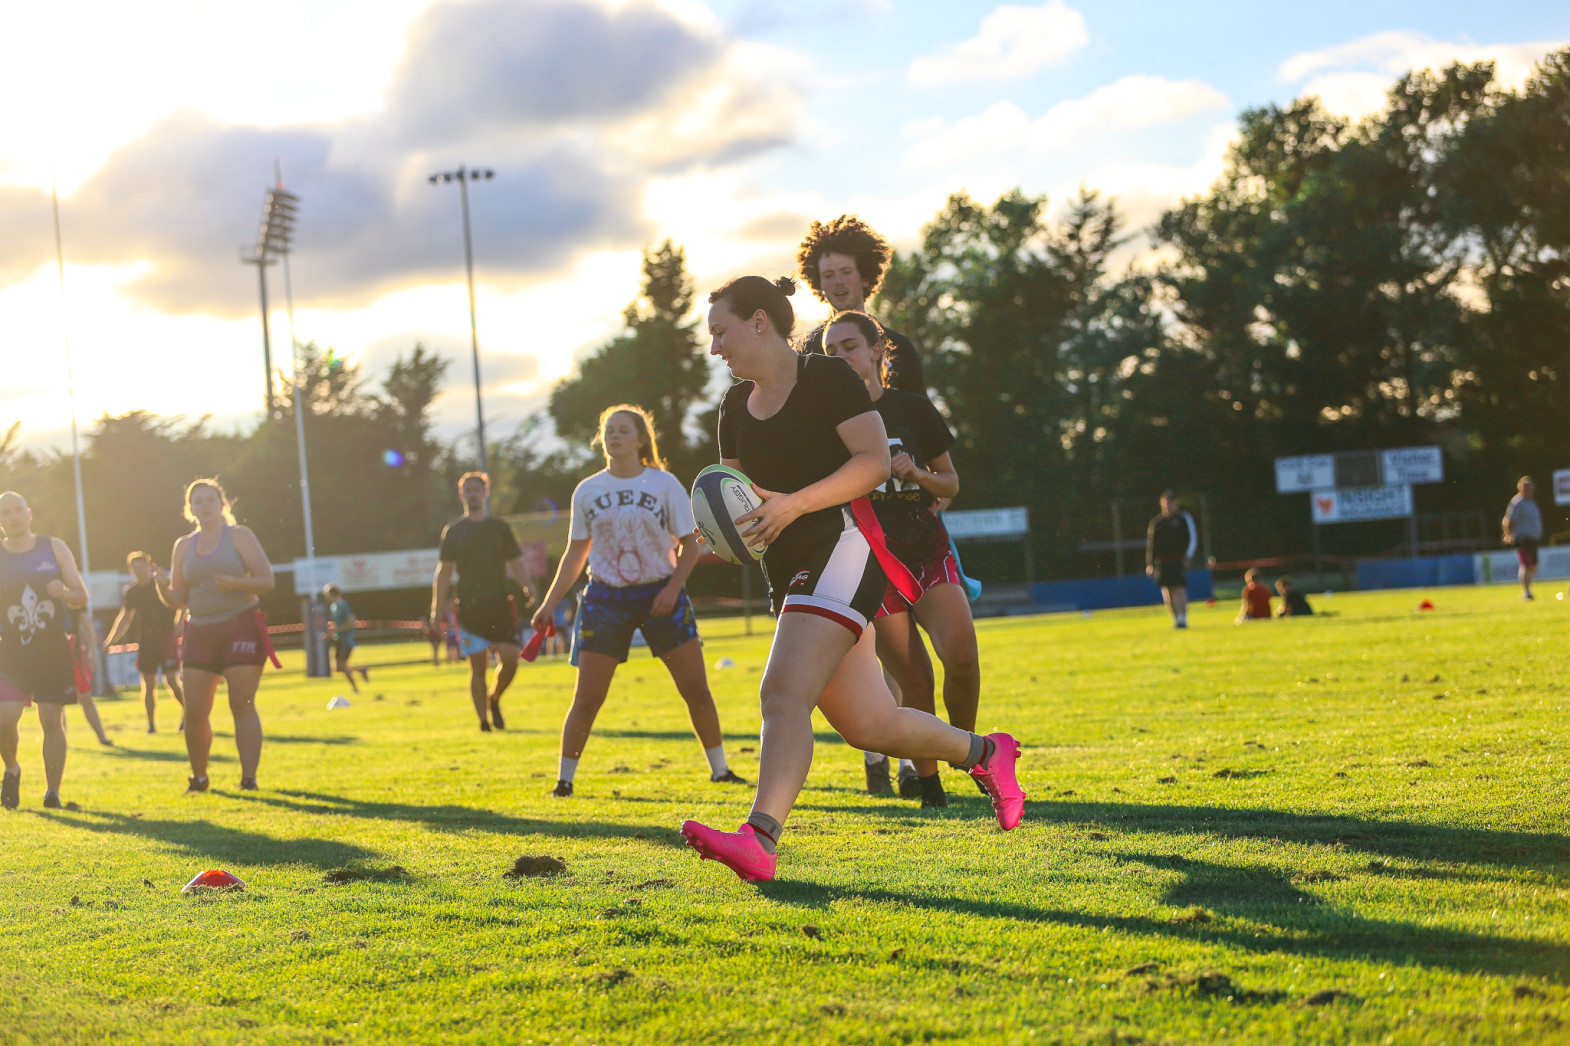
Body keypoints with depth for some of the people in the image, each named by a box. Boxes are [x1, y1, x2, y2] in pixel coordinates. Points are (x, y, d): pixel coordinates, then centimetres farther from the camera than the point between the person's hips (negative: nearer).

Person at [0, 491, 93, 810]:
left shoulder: (54, 548, 6)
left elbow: (82, 596, 6)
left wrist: (65, 592, -16)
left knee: (52, 721, -3)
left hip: (54, 649, 1)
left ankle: (52, 792, 5)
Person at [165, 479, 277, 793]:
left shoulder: (239, 536, 3)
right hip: (200, 631, 3)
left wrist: (236, 584, -19)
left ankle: (249, 776, -8)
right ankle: (198, 776, 14)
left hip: (240, 627, -3)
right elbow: (178, 599, 13)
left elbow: (266, 580, -2)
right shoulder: (184, 546, 13)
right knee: (194, 711, -2)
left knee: (242, 705, -9)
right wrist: (162, 588, -9)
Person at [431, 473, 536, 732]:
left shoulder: (500, 528, 12)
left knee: (510, 659, -9)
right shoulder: (453, 531, 8)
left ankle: (494, 700, 18)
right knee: (478, 666, -4)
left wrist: (526, 586, -7)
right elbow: (444, 573, 8)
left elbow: (516, 564, 14)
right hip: (469, 607, -1)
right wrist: (436, 610, 1)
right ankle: (483, 718, 4)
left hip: (499, 604, 1)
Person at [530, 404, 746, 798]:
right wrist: (549, 603, 7)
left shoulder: (665, 484, -1)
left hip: (660, 595, 0)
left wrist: (674, 587, -14)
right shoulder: (587, 492, 5)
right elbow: (575, 554, 12)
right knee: (586, 699, -5)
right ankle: (564, 778, 6)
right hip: (606, 598, 1)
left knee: (696, 690, -2)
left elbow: (689, 545, 1)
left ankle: (719, 769, 13)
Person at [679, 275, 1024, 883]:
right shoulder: (735, 406, 18)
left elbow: (875, 461, -13)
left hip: (843, 544, -8)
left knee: (784, 692, -25)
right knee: (869, 726, 7)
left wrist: (794, 504, -20)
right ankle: (985, 752, 28)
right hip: (790, 571, 8)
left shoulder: (825, 377, -4)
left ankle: (759, 839, -37)